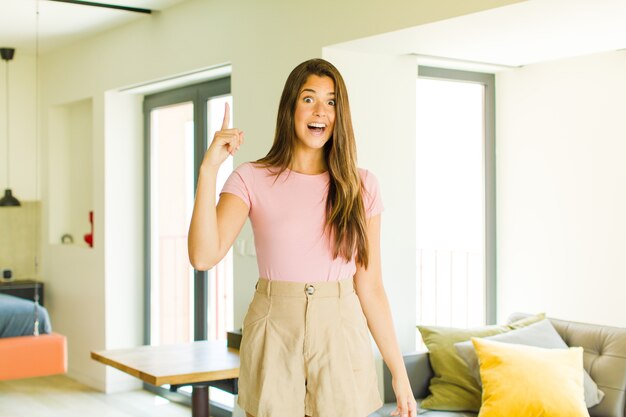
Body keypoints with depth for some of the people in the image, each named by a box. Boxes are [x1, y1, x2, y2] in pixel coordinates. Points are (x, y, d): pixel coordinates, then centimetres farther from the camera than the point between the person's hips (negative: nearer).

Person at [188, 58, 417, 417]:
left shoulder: (361, 186, 2)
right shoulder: (252, 179, -2)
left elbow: (370, 287, 2)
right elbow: (204, 255, -17)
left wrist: (399, 373, -1)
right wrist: (209, 168, -20)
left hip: (342, 337, 1)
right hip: (274, 340, -1)